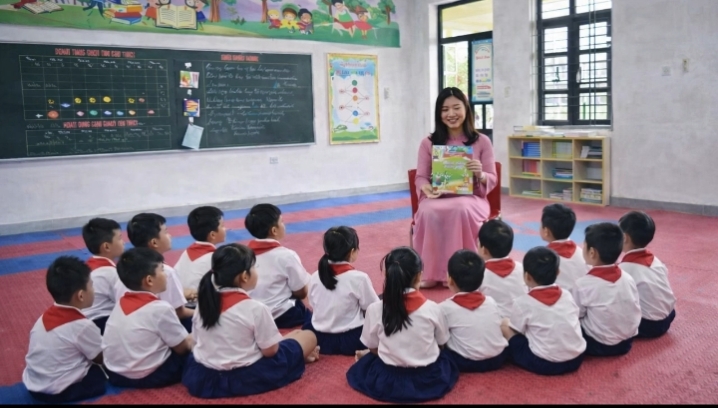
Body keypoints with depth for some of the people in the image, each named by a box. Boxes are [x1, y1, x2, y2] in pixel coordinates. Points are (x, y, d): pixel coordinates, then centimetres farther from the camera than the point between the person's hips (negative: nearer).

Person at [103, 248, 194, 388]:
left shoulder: (121, 302, 3)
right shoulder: (161, 308, -18)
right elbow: (182, 347, -9)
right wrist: (192, 340, 13)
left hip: (115, 373, 7)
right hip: (147, 377, -7)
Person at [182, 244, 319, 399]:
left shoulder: (203, 301, -4)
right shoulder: (255, 308, -21)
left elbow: (197, 338, 6)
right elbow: (270, 351, -14)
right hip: (246, 378, -6)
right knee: (308, 336, 7)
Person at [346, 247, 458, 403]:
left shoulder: (375, 309, -17)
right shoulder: (432, 308, -16)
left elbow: (373, 348, -3)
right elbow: (441, 343, 1)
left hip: (388, 381, 1)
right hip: (430, 380, 0)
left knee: (360, 367, 31)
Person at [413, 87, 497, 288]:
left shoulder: (482, 141, 6)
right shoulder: (429, 143, 9)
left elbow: (492, 180, 6)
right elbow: (421, 177, 6)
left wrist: (480, 175, -19)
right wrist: (426, 188, -18)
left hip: (470, 198, -1)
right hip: (438, 198, 1)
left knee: (461, 210, -38)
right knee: (428, 213, -36)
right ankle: (430, 272, -25)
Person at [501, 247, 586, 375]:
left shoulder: (523, 302, -10)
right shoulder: (567, 295, 3)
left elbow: (516, 331, 1)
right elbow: (574, 322, 15)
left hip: (543, 363, -5)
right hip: (576, 359, 5)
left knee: (505, 324, 6)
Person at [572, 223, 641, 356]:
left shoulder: (583, 283, -19)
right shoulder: (628, 278, -4)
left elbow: (576, 315, -9)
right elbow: (636, 312, 4)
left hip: (599, 345, -6)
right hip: (627, 342, 6)